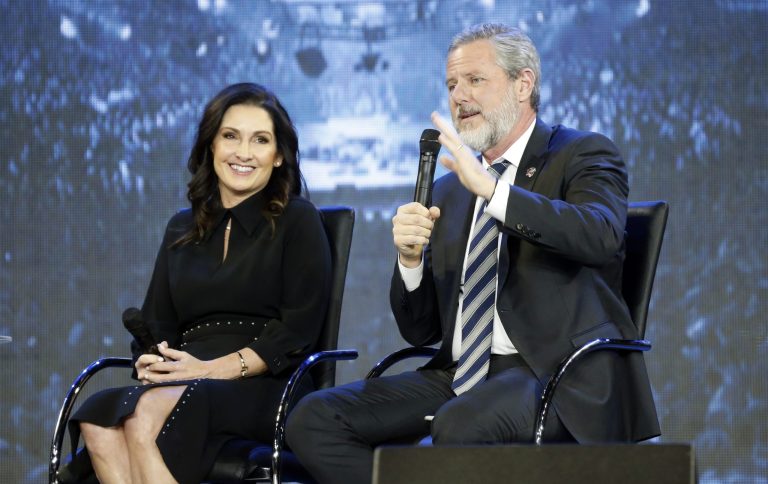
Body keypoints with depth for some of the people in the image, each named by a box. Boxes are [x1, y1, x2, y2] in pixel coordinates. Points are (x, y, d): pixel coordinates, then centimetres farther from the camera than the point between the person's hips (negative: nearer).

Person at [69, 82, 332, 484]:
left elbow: (297, 330, -2)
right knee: (97, 421, -31)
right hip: (184, 387, 4)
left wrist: (214, 369, -14)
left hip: (263, 390, -4)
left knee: (150, 411, -36)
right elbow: (154, 325, 20)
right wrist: (152, 366, -5)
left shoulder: (298, 221, 9)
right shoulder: (182, 229, 24)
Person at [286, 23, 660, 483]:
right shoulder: (449, 191, 20)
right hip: (461, 375, 7)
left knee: (459, 425, -37)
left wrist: (491, 190, -26)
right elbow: (422, 332, 18)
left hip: (561, 376, -6)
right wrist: (411, 259, -3)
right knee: (314, 420, -12)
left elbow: (602, 236, -21)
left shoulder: (582, 155, 4)